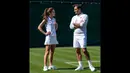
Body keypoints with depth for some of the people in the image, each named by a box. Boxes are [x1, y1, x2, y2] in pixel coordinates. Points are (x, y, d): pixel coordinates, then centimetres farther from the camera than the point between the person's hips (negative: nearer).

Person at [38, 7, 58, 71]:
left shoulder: (54, 19, 11)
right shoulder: (46, 19, -7)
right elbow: (39, 27, -9)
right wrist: (45, 33, -13)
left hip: (54, 36, 7)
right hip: (49, 37, -7)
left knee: (52, 52, 9)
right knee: (47, 52, -7)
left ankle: (51, 65, 17)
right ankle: (45, 66, -6)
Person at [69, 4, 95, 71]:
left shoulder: (85, 16, -3)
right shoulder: (74, 17, 15)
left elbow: (82, 24, -17)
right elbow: (71, 26, 3)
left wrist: (75, 24, -2)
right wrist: (79, 25, -9)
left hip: (82, 35, -6)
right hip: (75, 35, 6)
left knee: (84, 50, -12)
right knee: (77, 51, 4)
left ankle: (90, 65, -2)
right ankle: (80, 66, 9)